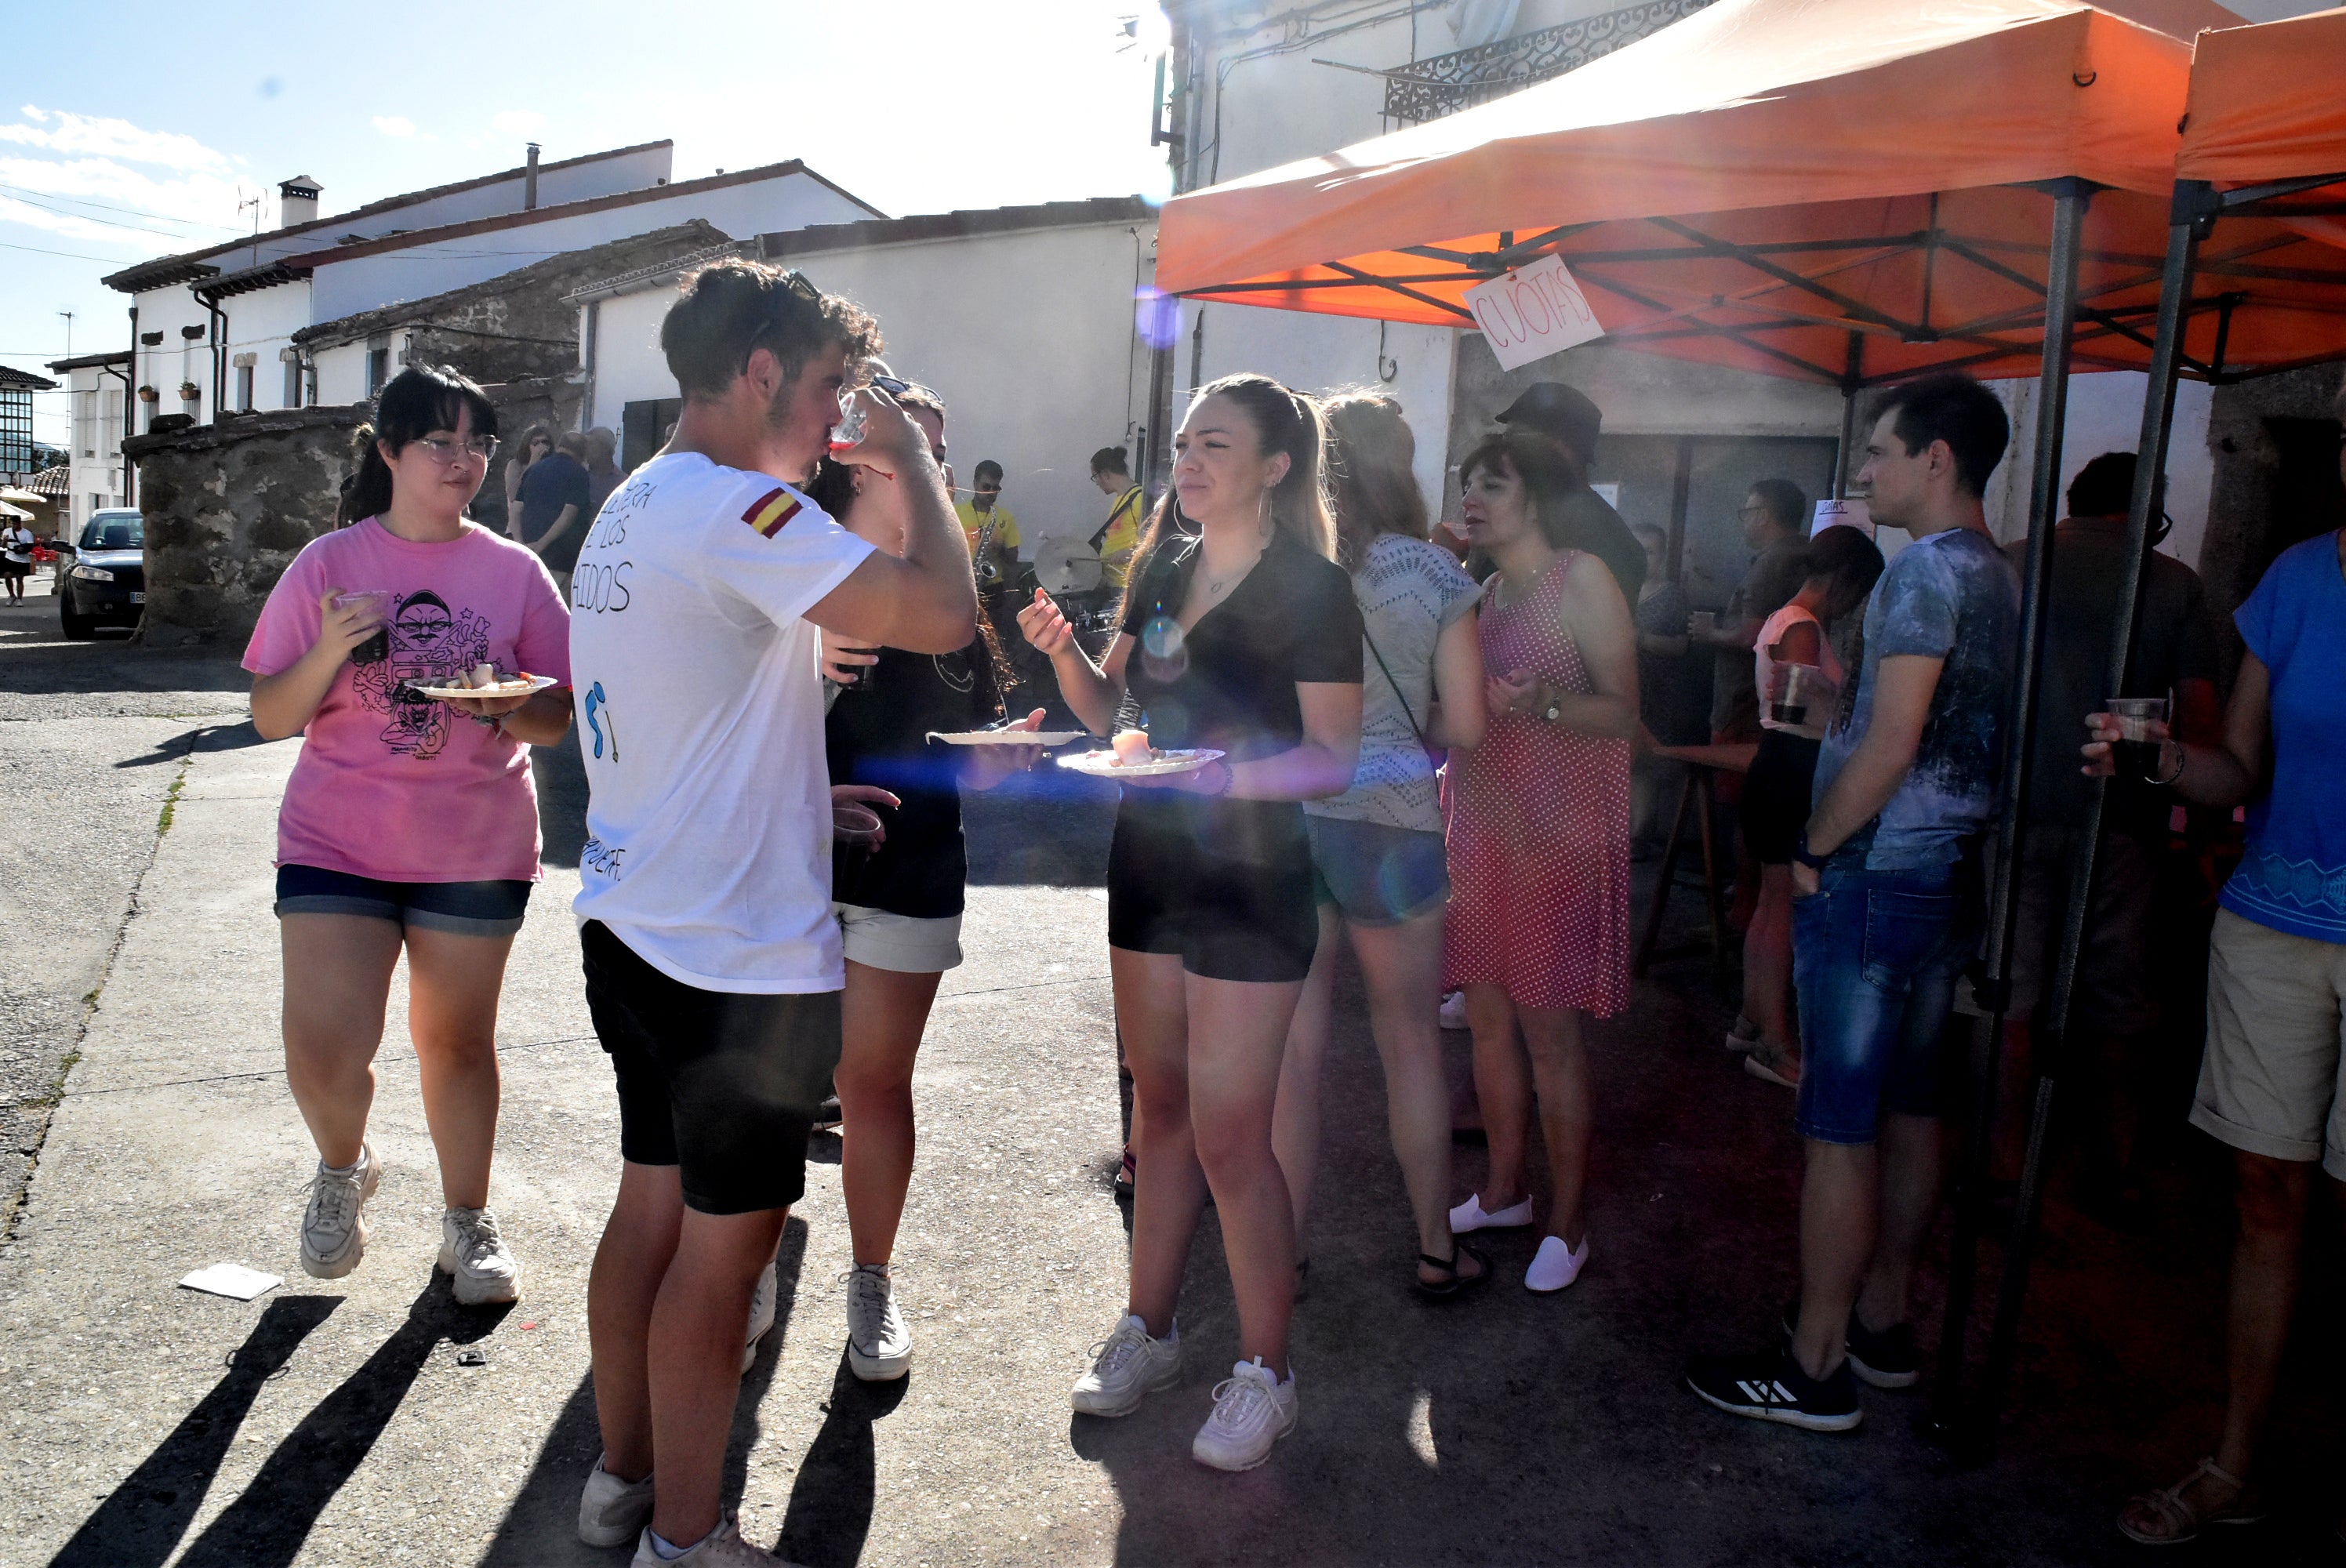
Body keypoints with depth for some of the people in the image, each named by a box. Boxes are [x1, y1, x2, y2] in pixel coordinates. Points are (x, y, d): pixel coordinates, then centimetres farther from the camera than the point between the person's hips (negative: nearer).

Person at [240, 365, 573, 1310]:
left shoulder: (514, 572, 2)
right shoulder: (329, 565, 0)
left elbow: (556, 720, 4)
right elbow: (270, 718, 1)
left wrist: (508, 706, -18)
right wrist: (331, 651, -17)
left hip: (477, 849, 1)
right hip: (338, 841, 0)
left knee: (456, 1039, 11)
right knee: (322, 1052, -8)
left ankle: (468, 1221, 29)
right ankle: (344, 1169, 26)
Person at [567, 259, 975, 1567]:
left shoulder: (630, 511, 14)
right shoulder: (740, 512, -19)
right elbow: (945, 614, -27)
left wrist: (794, 795, 20)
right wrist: (910, 460, -11)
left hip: (639, 925, 10)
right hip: (741, 954, -10)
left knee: (653, 1207, 20)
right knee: (725, 1246, 4)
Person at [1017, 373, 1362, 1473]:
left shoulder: (1311, 589, -11)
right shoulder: (1161, 567, 9)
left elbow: (1333, 759, -13)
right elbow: (1109, 708, 14)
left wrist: (1224, 774, -28)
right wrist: (1063, 650, -5)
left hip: (1252, 879, -6)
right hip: (1150, 865, 7)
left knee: (1229, 1138, -3)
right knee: (1159, 1110, 16)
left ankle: (1264, 1372, 16)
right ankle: (1147, 1333, 31)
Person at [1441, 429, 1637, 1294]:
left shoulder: (1583, 577, -6)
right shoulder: (1480, 594, 15)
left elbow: (1622, 711, -12)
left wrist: (1541, 704, -28)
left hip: (1557, 830, -7)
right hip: (1480, 824, 7)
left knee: (1549, 1028, -2)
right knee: (1488, 1015, 11)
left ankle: (1567, 1222, 10)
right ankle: (1502, 1190, 26)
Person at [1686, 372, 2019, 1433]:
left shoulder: (1925, 568, -15)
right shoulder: (1999, 577, 13)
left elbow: (1890, 745, -21)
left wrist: (1814, 850, -11)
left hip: (1875, 876, -9)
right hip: (1950, 876, 10)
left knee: (1839, 1129, -3)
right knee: (1910, 1111, 16)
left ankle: (1815, 1368, 6)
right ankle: (1882, 1324, 29)